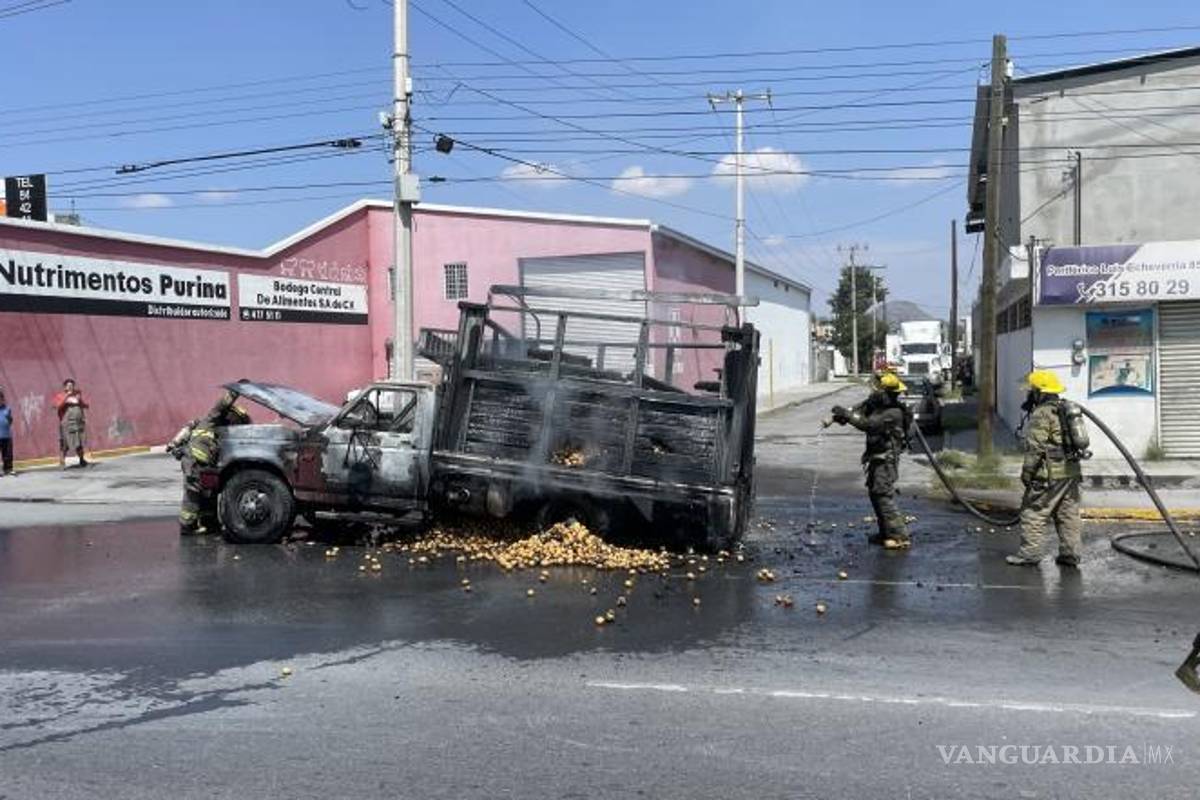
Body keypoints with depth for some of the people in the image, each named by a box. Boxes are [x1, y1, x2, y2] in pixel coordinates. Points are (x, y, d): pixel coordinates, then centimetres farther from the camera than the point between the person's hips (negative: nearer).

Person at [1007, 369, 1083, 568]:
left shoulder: (1042, 414, -13)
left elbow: (1035, 448, -17)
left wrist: (1027, 472, -9)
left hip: (1050, 475, -9)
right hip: (1071, 472, 9)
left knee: (1033, 513, -2)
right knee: (1068, 514, 12)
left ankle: (1029, 553, 0)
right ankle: (1071, 554, 15)